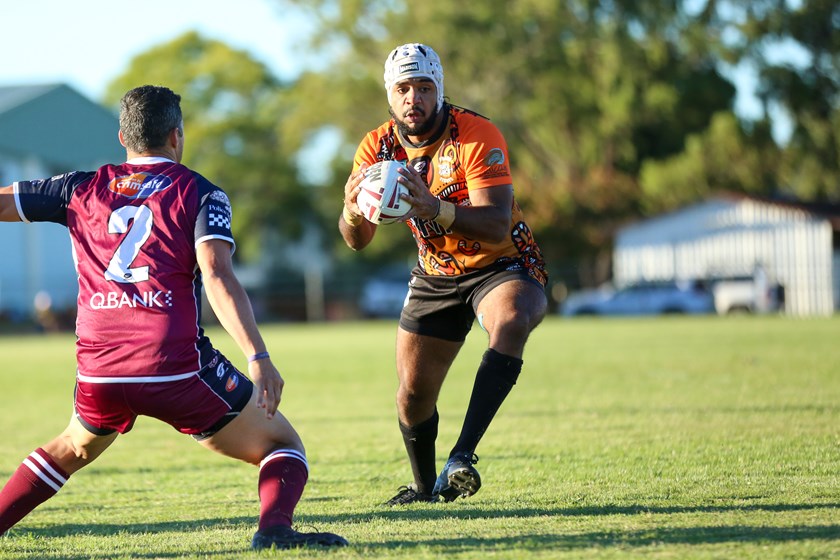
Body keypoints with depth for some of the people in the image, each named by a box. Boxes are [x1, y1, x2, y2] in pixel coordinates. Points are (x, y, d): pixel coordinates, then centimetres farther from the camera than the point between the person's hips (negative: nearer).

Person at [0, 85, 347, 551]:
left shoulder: (83, 189, 13)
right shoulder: (199, 193, 3)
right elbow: (216, 275, -12)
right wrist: (258, 357, -17)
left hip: (98, 371, 4)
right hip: (175, 367, -4)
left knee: (72, 449, 35)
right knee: (282, 444, 9)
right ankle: (274, 526, -19)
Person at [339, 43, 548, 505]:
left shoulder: (477, 136, -23)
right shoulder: (377, 148, -8)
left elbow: (498, 226, -33)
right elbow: (356, 242, -8)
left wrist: (437, 209, -50)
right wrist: (353, 209, -32)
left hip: (502, 266, -5)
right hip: (436, 275, 5)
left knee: (511, 322, -37)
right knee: (413, 391, 4)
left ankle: (463, 456, -42)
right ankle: (425, 487, 31)